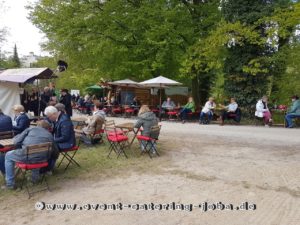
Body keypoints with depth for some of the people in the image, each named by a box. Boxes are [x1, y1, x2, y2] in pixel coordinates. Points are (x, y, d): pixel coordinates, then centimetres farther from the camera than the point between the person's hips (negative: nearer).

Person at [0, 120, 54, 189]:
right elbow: (50, 151, 15)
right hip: (42, 159, 4)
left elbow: (16, 141, 9)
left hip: (27, 156, -4)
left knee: (8, 156, 26)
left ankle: (10, 184, 26)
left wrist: (22, 146, 31)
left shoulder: (31, 129, 12)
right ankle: (35, 178, 45)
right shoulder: (50, 135, 18)